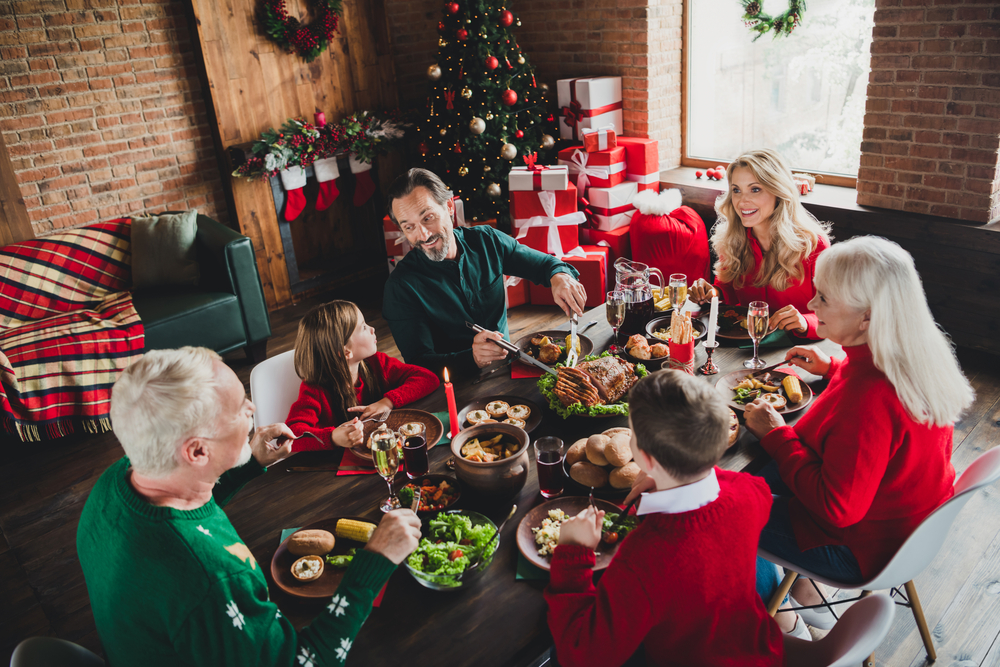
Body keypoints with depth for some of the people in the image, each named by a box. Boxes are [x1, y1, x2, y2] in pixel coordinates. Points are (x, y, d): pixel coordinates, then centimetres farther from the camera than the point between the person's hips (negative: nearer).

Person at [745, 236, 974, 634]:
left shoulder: (868, 400, -38)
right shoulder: (919, 358, -10)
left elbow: (836, 507, -30)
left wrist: (776, 433, -22)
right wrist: (831, 369, 8)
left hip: (862, 548, -9)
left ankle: (777, 616, 28)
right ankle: (801, 587, 30)